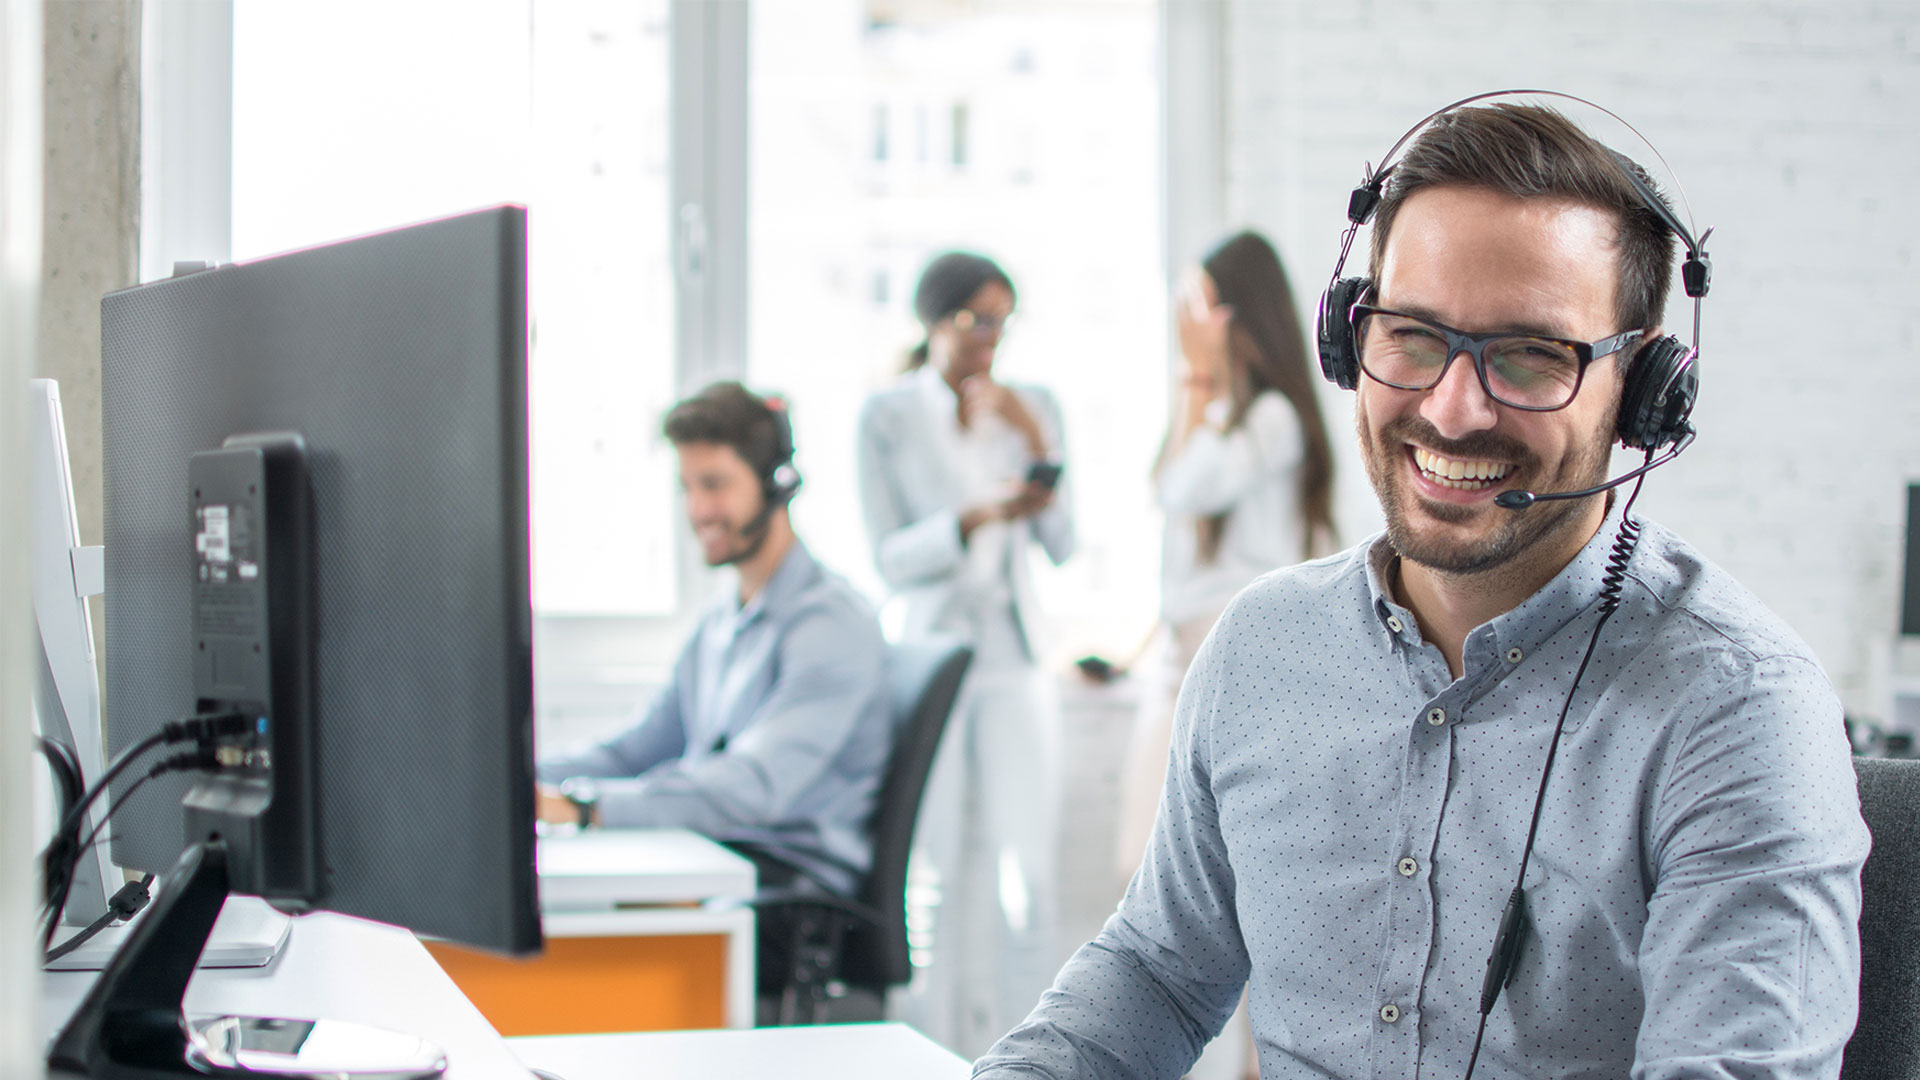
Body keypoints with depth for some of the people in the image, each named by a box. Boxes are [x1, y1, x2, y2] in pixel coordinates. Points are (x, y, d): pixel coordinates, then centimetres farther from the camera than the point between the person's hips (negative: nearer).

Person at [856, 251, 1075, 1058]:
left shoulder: (1031, 408, 6)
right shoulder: (888, 416, -3)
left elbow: (1060, 547, 3)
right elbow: (891, 558, -7)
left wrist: (1039, 447, -10)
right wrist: (979, 517, -22)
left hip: (1012, 657, 2)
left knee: (1028, 867, -5)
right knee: (939, 871, -3)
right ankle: (939, 1052, 7)